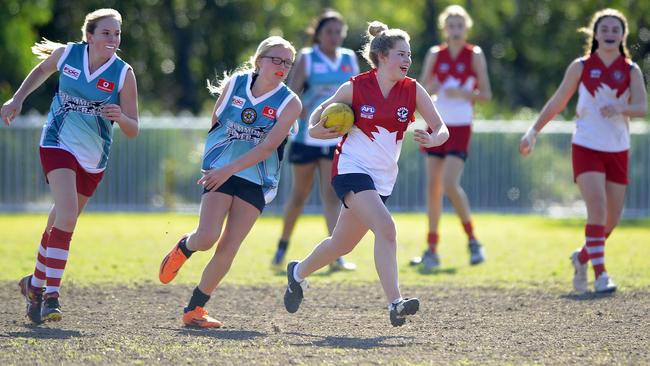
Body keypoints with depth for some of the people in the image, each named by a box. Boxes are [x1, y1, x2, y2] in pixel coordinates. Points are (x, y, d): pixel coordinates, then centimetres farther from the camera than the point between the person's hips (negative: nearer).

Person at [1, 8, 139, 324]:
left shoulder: (123, 74, -10)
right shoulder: (67, 54, -8)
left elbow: (133, 130, -8)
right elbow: (42, 70, 17)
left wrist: (120, 117, -29)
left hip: (93, 159, 2)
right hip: (58, 144, -2)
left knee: (60, 223, 12)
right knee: (67, 214, -23)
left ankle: (36, 284, 35)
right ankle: (51, 295, -21)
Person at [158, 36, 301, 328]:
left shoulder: (289, 103, -7)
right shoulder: (233, 84, -2)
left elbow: (268, 147, -17)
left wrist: (230, 169, -25)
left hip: (256, 181, 0)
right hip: (220, 172, 0)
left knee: (228, 249, -4)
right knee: (206, 238, -17)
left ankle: (194, 309, 8)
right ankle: (183, 247, 20)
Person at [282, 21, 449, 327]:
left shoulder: (412, 91, -2)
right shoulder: (356, 87, -9)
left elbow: (441, 128, -1)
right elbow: (322, 111, 7)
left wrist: (432, 139, -23)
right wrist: (315, 130, -14)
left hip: (382, 180, 5)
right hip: (351, 169, -5)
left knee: (343, 245, 16)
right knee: (386, 228, -27)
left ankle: (298, 272, 45)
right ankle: (395, 305, -30)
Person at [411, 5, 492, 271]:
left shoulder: (475, 55, -1)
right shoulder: (435, 54, 6)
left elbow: (486, 94, -2)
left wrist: (462, 93, -19)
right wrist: (430, 88, -15)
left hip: (460, 128, -4)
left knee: (450, 184, -17)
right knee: (433, 187, 4)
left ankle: (472, 240, -1)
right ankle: (432, 249, 11)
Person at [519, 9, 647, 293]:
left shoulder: (631, 71, 3)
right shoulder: (581, 67, 1)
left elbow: (642, 107, -10)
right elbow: (557, 102, 9)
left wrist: (620, 109, -30)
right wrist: (533, 132, 8)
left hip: (618, 150, 3)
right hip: (586, 147, -3)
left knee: (612, 217, 6)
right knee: (597, 206, -20)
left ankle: (582, 258, 32)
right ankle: (600, 275, -21)